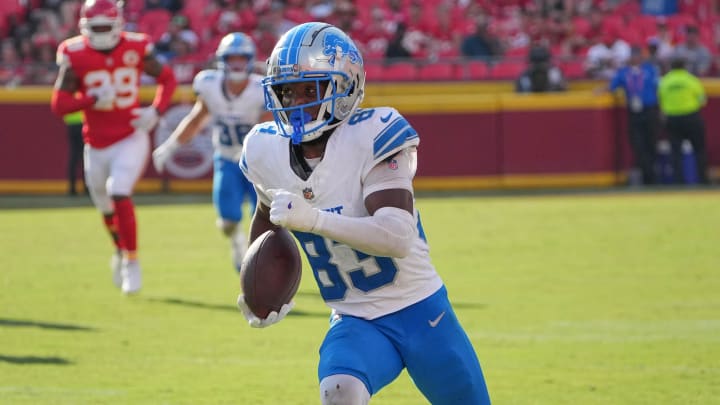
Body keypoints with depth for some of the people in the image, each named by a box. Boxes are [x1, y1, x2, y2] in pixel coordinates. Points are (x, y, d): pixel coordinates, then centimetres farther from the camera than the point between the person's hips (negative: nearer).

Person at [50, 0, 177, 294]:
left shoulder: (135, 49, -9)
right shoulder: (75, 56, -10)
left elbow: (167, 78, 6)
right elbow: (59, 104, -13)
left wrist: (156, 111, -11)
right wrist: (93, 99, -28)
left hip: (131, 139, -2)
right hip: (96, 145, 2)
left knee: (119, 194, -21)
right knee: (107, 209, 15)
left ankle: (132, 262, -7)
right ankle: (120, 251, 46)